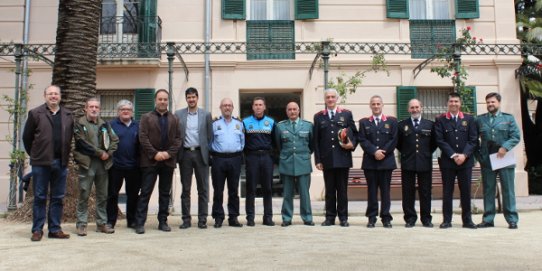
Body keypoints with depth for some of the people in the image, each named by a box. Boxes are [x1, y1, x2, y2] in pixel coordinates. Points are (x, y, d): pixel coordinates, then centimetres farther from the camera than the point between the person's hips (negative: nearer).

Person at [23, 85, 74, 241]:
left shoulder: (68, 116, 10)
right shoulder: (35, 114, 0)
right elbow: (27, 137, 4)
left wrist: (65, 156, 8)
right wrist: (34, 155, 6)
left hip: (61, 163, 3)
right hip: (41, 163, -3)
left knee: (58, 197, 7)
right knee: (39, 197, 3)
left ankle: (55, 229, 16)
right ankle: (37, 230, 11)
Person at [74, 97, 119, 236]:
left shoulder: (105, 124, 14)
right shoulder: (79, 124, 0)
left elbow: (115, 140, 11)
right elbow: (82, 143, -11)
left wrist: (108, 153, -6)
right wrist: (100, 152, -12)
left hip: (103, 163, 5)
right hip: (87, 163, -4)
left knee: (103, 195, 9)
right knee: (84, 195, -2)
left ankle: (102, 223, 18)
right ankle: (81, 224, 7)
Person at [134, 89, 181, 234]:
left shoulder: (174, 119, 13)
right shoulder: (146, 117, 5)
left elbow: (178, 139, 5)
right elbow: (143, 138, -5)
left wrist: (169, 153, -9)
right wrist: (155, 154, -14)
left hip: (168, 161, 3)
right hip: (150, 161, -3)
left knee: (165, 193, 8)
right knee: (145, 192, -3)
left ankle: (163, 222, 15)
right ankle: (140, 223, 0)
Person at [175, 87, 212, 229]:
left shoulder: (206, 115, 6)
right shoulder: (178, 114, 6)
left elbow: (209, 136, 5)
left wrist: (208, 153, -1)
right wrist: (176, 153, -1)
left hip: (201, 154, 0)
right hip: (185, 154, 0)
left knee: (203, 188, 3)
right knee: (185, 189, 6)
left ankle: (202, 219, 10)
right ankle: (186, 219, 12)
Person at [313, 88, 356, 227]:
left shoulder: (346, 114, 8)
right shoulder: (318, 116, 9)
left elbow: (355, 133, 10)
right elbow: (316, 140, 6)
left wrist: (352, 144, -11)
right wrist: (318, 160, 0)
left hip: (343, 158, -1)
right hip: (327, 159, 1)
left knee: (342, 189, 4)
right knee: (329, 190, 6)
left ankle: (343, 217, 12)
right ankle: (330, 217, 14)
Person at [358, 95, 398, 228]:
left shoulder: (392, 121, 9)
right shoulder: (364, 122, 10)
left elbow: (394, 140, 1)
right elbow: (362, 140, 0)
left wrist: (383, 152, -9)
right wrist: (374, 151, -12)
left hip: (386, 161, 0)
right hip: (370, 161, 0)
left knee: (385, 190, 2)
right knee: (371, 190, 3)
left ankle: (386, 218, 9)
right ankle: (372, 218, 8)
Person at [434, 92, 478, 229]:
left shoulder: (469, 119, 9)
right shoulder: (440, 120, 3)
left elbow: (473, 140, 2)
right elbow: (440, 140, -4)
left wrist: (464, 155, -11)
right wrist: (453, 155, -11)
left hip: (465, 160, 1)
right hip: (447, 161, -1)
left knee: (466, 191, 5)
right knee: (447, 191, 2)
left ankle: (467, 220, 13)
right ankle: (447, 220, 8)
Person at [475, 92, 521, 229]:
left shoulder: (508, 118, 7)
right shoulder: (480, 119, 10)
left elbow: (516, 137, -1)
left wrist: (505, 147, -16)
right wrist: (479, 155, 1)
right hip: (487, 160, 1)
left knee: (508, 190, 2)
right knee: (488, 190, 6)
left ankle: (512, 220, 9)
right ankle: (488, 219, 12)